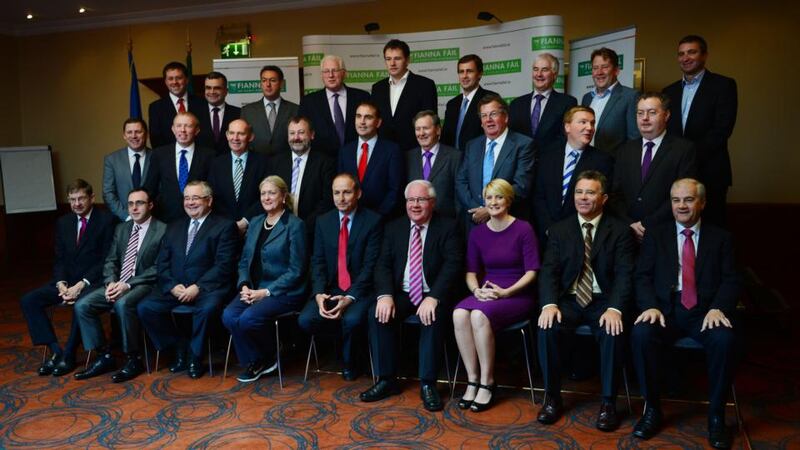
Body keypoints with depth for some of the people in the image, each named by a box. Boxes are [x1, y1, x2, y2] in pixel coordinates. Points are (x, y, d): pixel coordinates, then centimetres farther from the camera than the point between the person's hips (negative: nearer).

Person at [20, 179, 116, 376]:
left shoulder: (106, 220, -7)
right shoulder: (63, 222, 12)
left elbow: (107, 259, -11)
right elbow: (59, 259, 11)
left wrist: (81, 284, -19)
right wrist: (61, 283, -9)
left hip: (93, 281, -6)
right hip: (68, 280, 7)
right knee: (28, 300, -12)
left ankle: (69, 354, -14)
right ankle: (56, 351, -8)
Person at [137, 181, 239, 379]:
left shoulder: (224, 226, 2)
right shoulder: (173, 227, 19)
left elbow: (223, 265, -8)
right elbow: (162, 263, 12)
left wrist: (197, 287, -18)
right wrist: (172, 286, -7)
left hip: (207, 288, -5)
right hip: (174, 288, 5)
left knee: (208, 308, -35)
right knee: (144, 307, -16)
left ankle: (195, 357, -8)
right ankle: (179, 349, 3)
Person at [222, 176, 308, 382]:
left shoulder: (295, 225, -7)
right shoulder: (255, 222, 14)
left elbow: (296, 270, -11)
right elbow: (244, 260, 16)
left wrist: (266, 292, -16)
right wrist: (244, 286, -4)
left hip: (284, 292, -6)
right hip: (254, 289, 6)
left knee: (248, 318, -27)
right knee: (228, 316, -20)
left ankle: (271, 357, 3)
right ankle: (253, 361, 2)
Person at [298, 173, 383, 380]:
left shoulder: (373, 221, -5)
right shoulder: (323, 221, 9)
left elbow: (370, 265, -11)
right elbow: (318, 261, 5)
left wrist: (350, 297, -22)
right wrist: (319, 293, -12)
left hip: (361, 290, -4)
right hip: (330, 289, 4)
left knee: (352, 320, -33)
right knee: (305, 320, -21)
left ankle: (349, 362, 0)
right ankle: (344, 337, 9)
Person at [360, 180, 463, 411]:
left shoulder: (447, 227, 0)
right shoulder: (393, 228, 11)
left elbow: (452, 265, -11)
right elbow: (383, 265, 3)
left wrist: (433, 298, -26)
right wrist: (385, 295, -17)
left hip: (432, 295, -3)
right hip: (401, 294, 4)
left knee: (433, 317, -33)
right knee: (378, 313, -23)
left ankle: (428, 384, -19)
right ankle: (387, 379, -9)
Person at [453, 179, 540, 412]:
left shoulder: (523, 229, -5)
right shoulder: (477, 232, 8)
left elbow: (531, 272, -7)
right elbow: (471, 272, 10)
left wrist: (505, 292, -19)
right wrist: (477, 291, -12)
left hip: (517, 295, -4)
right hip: (486, 294, 4)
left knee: (480, 315, -33)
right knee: (459, 314, -29)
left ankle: (487, 382, -16)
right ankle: (472, 379, -17)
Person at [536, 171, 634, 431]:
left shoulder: (620, 231, 3)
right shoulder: (560, 230, 9)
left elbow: (624, 274, -7)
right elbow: (549, 271, 1)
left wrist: (615, 308, -25)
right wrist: (549, 304, -18)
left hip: (604, 301, -1)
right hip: (569, 300, 2)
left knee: (613, 331, -31)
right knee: (546, 327, -26)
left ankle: (608, 403, -12)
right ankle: (552, 398, -9)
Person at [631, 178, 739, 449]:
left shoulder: (720, 238, 14)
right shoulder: (655, 236, 14)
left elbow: (730, 280, 4)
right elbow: (643, 277, 5)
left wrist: (717, 308, -15)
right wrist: (650, 306, -14)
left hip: (705, 310, 0)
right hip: (665, 308, 0)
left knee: (725, 340, -31)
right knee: (641, 334, -30)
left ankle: (716, 415, -10)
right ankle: (652, 409, -11)